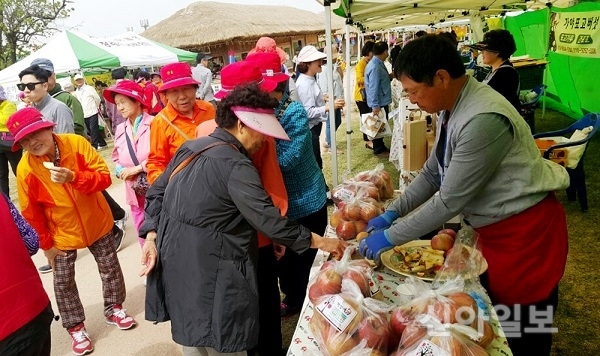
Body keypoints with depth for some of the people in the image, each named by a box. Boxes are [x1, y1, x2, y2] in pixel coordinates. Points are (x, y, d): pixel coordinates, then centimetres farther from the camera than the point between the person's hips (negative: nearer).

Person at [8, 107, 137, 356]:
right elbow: (31, 213, -10)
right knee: (63, 282, 9)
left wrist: (74, 177, -36)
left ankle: (114, 308, 40)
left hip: (97, 223, 1)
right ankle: (75, 327, 30)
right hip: (62, 233, 0)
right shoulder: (25, 169, -18)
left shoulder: (76, 143, -18)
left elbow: (104, 177, -20)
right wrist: (45, 243, -6)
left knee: (110, 268, 16)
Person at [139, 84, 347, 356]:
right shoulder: (234, 165, -19)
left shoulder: (191, 147, 7)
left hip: (173, 259, 9)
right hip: (207, 270, -9)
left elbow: (156, 193, 10)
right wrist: (319, 242, -13)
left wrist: (152, 237, 7)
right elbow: (268, 219, -22)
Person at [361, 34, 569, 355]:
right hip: (493, 227, 8)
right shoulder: (452, 109, 0)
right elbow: (432, 173, 8)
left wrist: (390, 237, -19)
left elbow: (450, 200, -27)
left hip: (525, 232, -8)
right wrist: (392, 213, 0)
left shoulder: (484, 119, -30)